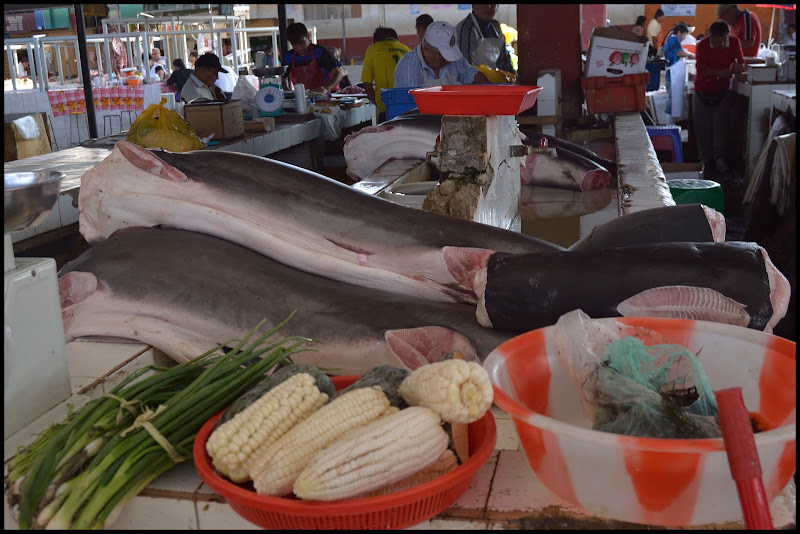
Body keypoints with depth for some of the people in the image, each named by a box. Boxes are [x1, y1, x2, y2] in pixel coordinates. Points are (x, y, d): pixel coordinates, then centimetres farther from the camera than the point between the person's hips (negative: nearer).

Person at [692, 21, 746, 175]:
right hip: (703, 91, -1)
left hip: (723, 90, 1)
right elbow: (701, 69, -23)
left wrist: (738, 67, -30)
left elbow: (741, 64, -5)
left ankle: (720, 158, -1)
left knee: (721, 125, -6)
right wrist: (722, 72, -37)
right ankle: (705, 158, 12)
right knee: (702, 125, 1)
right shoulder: (702, 45, -16)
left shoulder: (734, 42, -9)